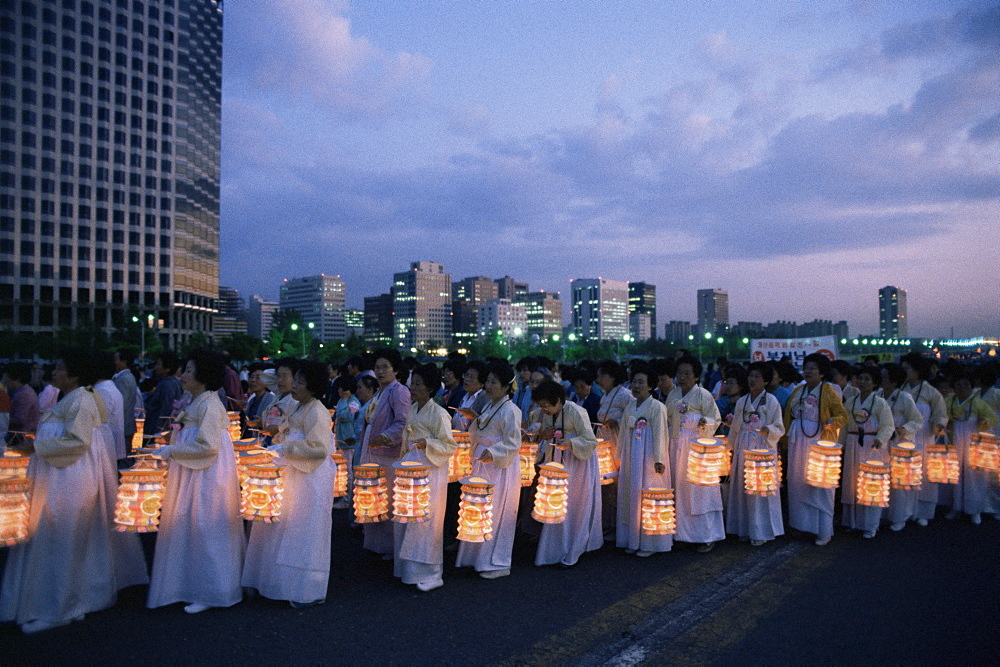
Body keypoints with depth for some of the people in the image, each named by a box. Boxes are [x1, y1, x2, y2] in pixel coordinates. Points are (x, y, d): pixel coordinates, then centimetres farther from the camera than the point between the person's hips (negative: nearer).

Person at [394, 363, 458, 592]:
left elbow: (450, 445, -14)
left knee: (424, 519, -5)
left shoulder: (439, 414, -13)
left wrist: (427, 443, -26)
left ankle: (429, 574, 6)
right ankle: (408, 567, 25)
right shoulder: (412, 410, 10)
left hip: (430, 470, -8)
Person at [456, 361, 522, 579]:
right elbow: (475, 435, 18)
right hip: (482, 464, 9)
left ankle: (498, 563, 12)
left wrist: (492, 452, -28)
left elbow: (513, 445, -18)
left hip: (501, 467, -8)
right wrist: (474, 421, 1)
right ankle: (478, 555, 29)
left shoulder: (510, 411, -15)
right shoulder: (489, 406, 11)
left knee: (496, 514, -1)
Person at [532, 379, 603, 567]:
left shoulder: (576, 412, -19)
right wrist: (543, 435, -9)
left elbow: (591, 441, -16)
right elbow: (542, 433, 15)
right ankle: (556, 550, 20)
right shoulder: (547, 414, 0)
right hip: (556, 462, 6)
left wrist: (570, 442, -33)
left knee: (574, 506, -1)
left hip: (577, 463, -6)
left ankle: (571, 555, 11)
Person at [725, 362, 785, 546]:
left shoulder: (771, 401, -2)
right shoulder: (741, 401, 13)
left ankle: (761, 531, 6)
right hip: (743, 448, 5)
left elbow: (779, 428, -5)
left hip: (763, 448, -5)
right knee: (742, 487, 7)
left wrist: (767, 430, -24)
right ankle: (745, 528, 18)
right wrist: (733, 447, 16)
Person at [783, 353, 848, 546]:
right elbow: (789, 416, 16)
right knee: (797, 483, 9)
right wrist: (787, 437, 9)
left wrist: (832, 421, -26)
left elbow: (842, 416, -5)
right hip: (797, 442, 6)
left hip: (819, 443, -5)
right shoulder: (798, 391, 11)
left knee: (820, 485, -1)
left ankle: (824, 531, 7)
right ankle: (800, 523, 22)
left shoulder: (828, 391, -4)